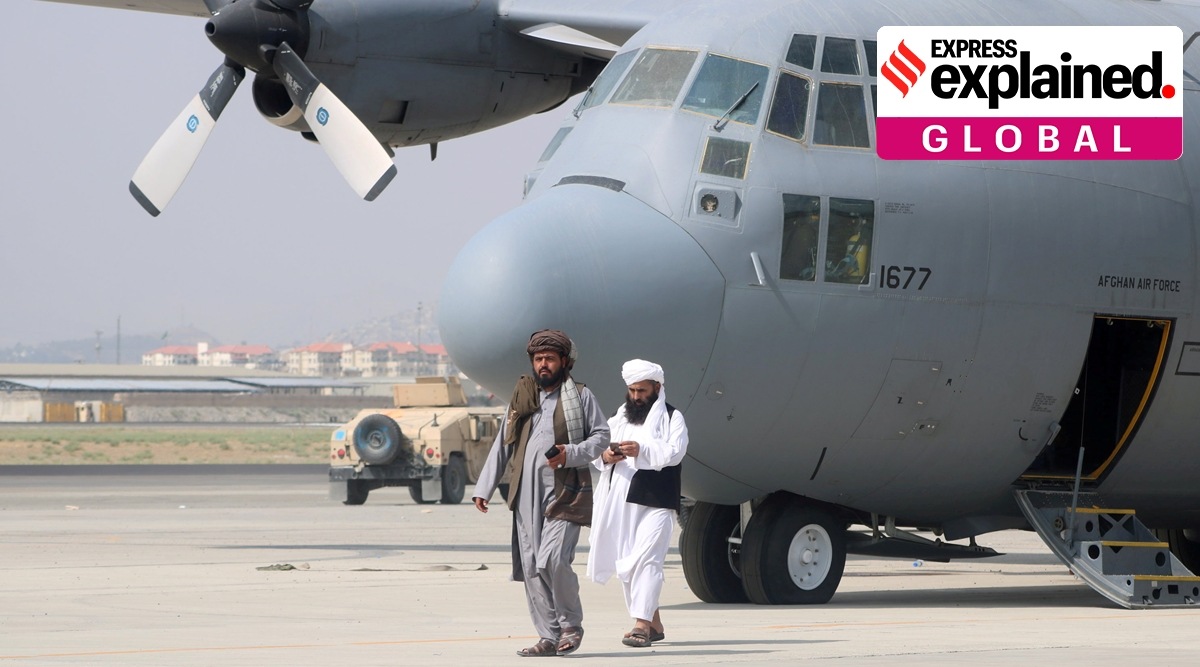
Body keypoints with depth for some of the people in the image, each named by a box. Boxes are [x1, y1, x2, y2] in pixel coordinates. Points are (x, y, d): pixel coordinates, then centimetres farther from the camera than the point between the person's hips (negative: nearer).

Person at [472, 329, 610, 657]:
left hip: (564, 492, -5)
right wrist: (484, 487, 14)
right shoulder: (521, 398, 18)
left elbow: (601, 435, 4)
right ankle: (549, 636, 7)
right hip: (526, 493, 5)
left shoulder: (580, 396, 6)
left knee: (553, 559, -18)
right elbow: (502, 445, 20)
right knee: (531, 567, 1)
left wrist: (570, 454, -14)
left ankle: (571, 625, 2)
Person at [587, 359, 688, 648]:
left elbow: (674, 452, -12)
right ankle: (654, 624, 16)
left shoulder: (672, 418, 3)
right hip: (620, 502, 6)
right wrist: (605, 456, -11)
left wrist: (641, 450, -27)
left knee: (646, 559, -16)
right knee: (626, 562, 7)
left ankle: (642, 624, -22)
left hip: (655, 502, -6)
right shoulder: (619, 418, 20)